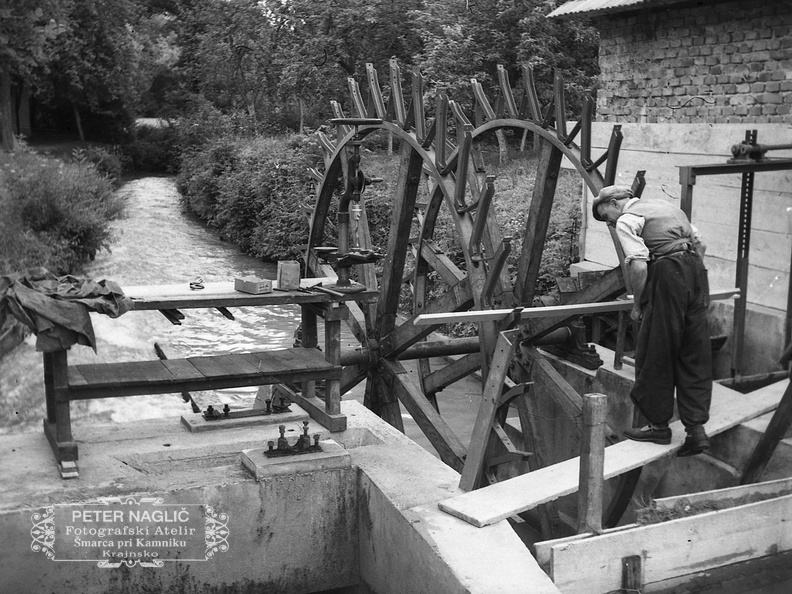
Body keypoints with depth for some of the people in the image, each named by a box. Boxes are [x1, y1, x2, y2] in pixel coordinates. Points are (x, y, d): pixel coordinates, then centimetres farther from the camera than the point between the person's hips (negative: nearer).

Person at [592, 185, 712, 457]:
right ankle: (696, 429, 9)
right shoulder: (665, 205, 25)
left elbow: (638, 266, -14)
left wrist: (637, 304, -3)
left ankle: (659, 426, 13)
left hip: (668, 274, -8)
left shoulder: (627, 220, 0)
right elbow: (701, 245, 24)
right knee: (696, 357, 9)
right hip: (696, 270, 8)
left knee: (655, 355, 5)